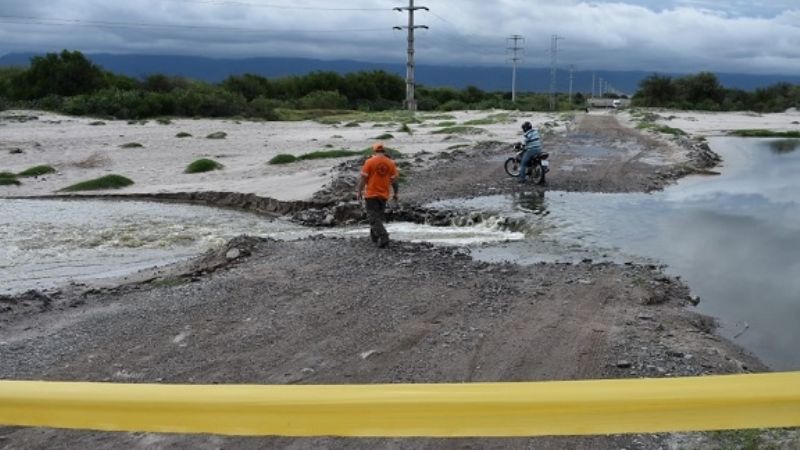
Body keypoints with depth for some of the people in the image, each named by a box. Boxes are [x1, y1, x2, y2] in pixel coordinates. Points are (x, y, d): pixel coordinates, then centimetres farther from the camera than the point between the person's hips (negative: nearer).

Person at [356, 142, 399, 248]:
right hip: (384, 195, 4)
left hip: (371, 194, -4)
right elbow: (394, 180, 4)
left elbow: (363, 177, -8)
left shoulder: (369, 162, -9)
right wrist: (396, 193, 14)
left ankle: (383, 237, -18)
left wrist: (359, 191, 1)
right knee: (379, 216, 18)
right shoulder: (391, 163, 0)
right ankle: (374, 236, 29)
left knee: (374, 218, -3)